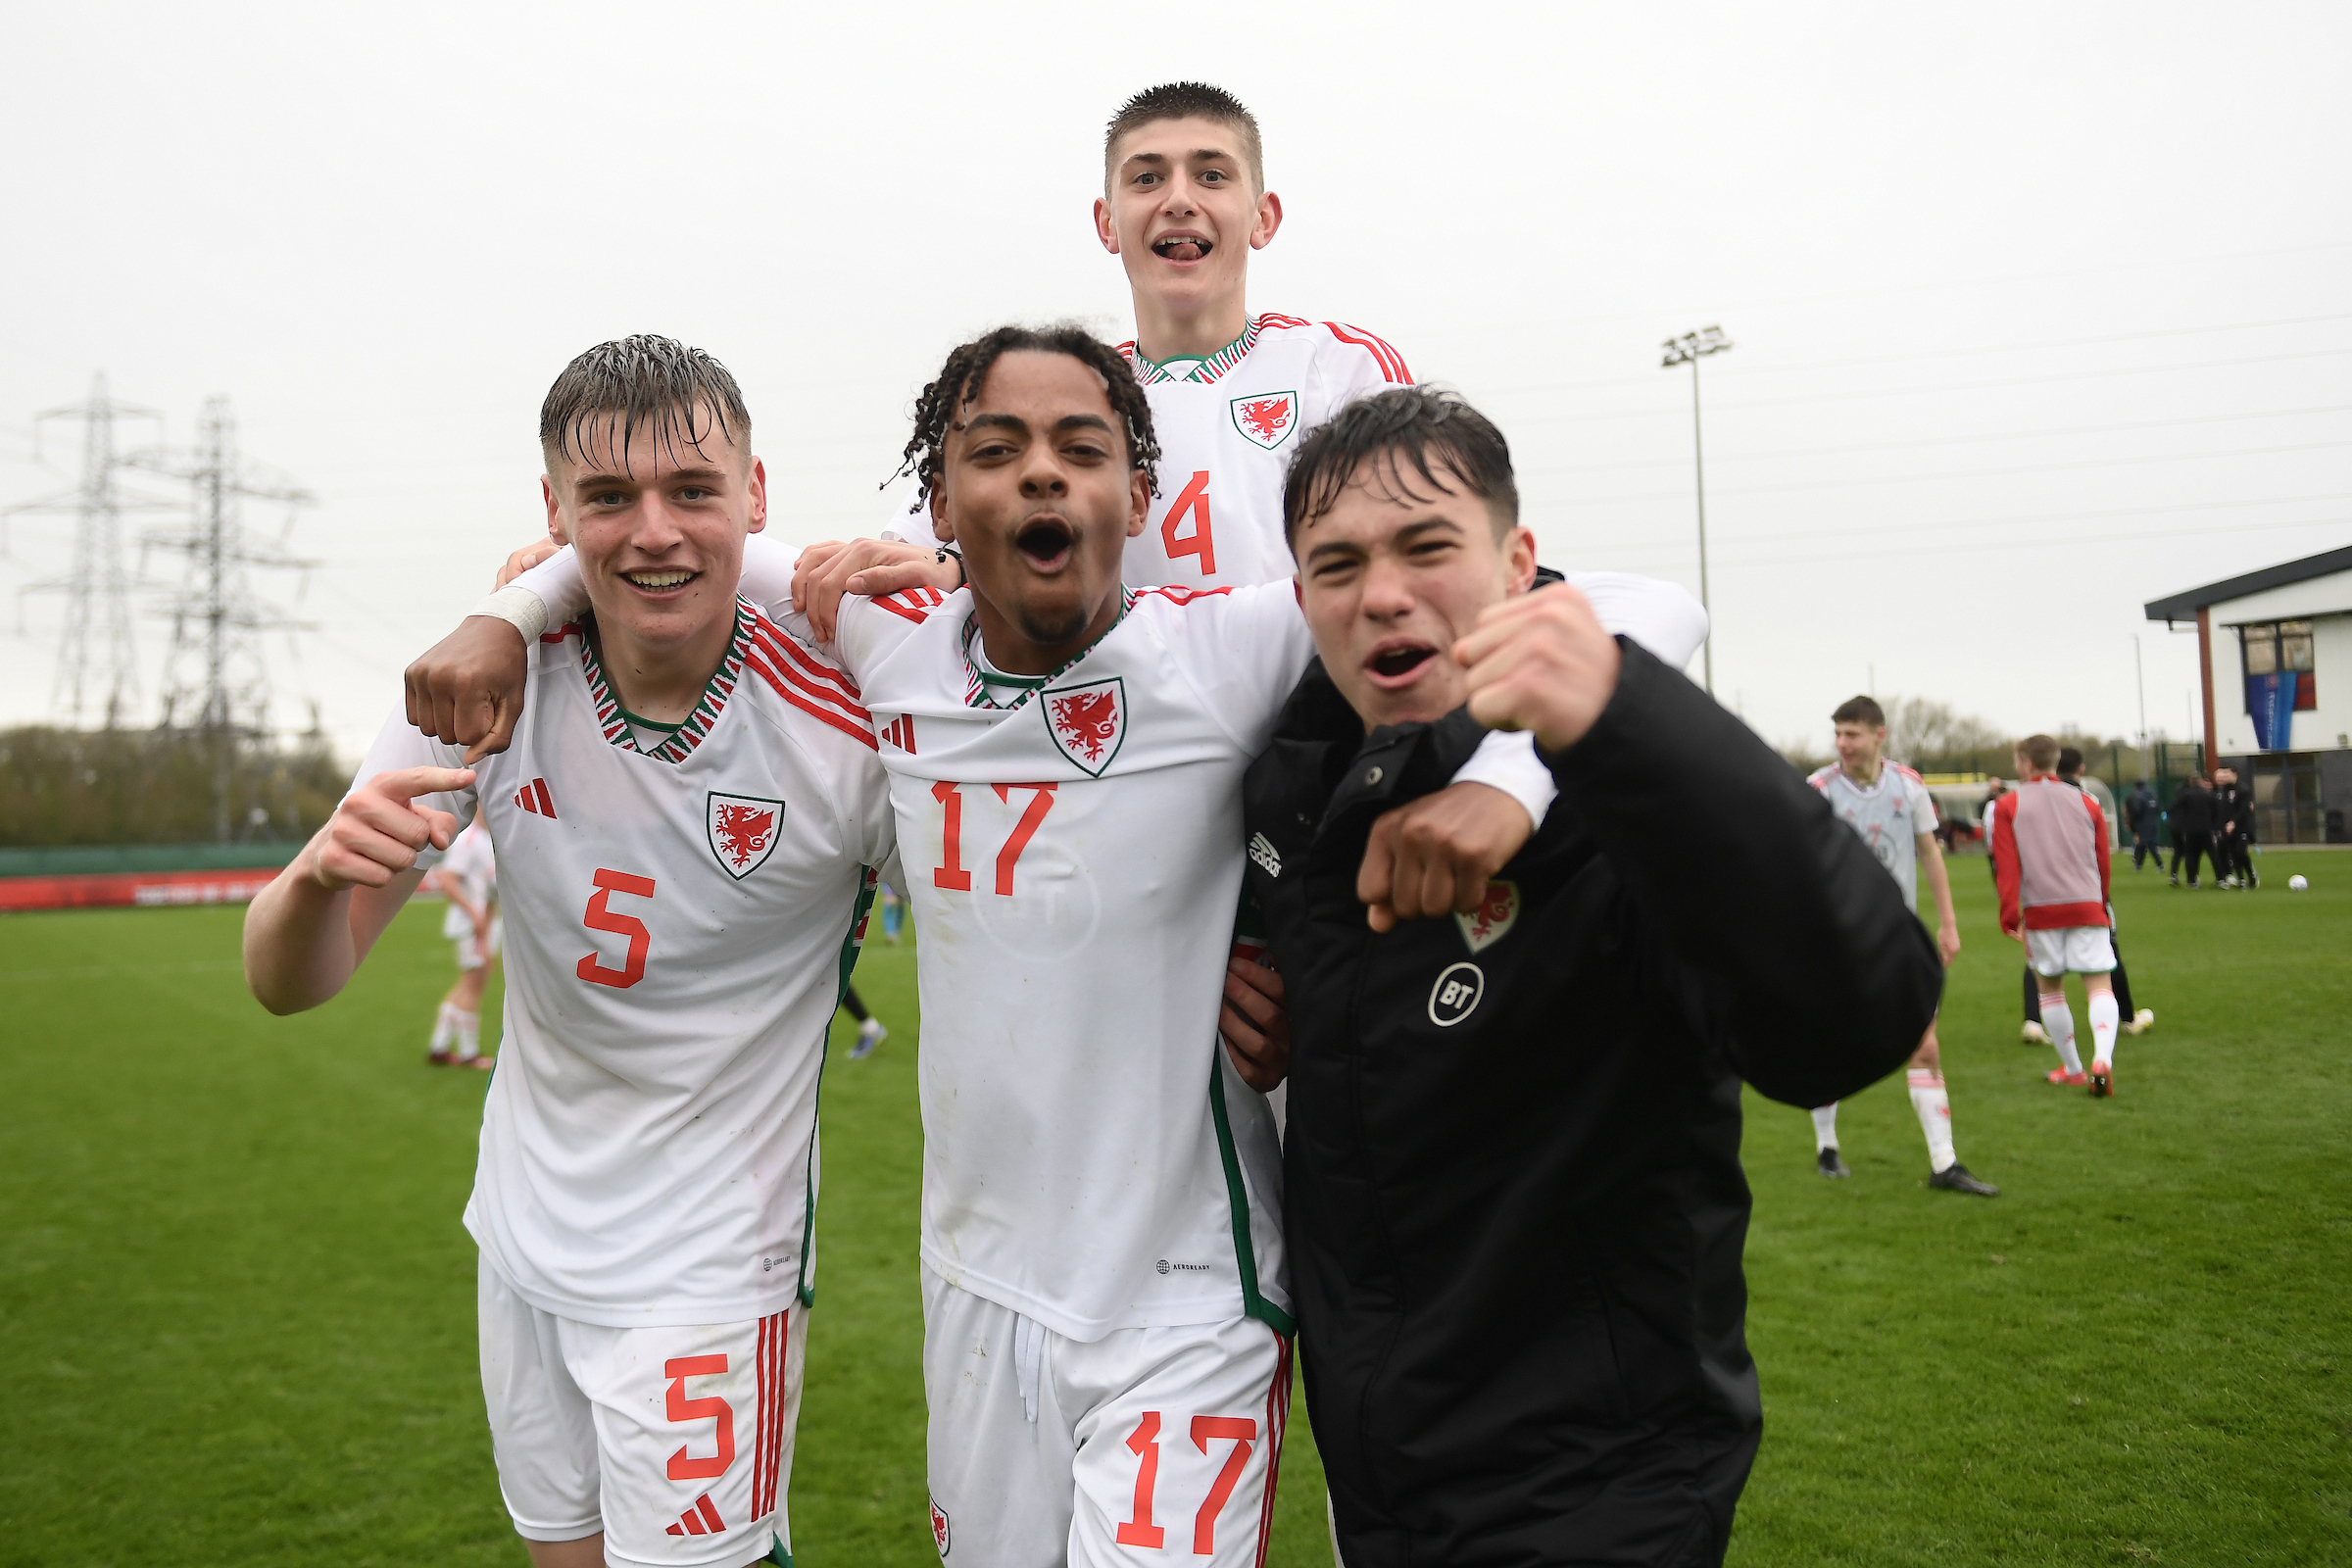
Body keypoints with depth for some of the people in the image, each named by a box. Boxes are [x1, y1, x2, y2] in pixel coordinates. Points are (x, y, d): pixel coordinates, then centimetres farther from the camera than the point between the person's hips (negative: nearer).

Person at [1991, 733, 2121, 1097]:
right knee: (2099, 986, -1)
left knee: (2050, 987, 13)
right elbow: (2103, 861, 14)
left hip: (2041, 911, -1)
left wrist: (2010, 915, -6)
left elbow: (2006, 866, -6)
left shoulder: (2008, 806, 2)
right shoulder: (2085, 802, 12)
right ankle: (2102, 1059, -24)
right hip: (2088, 907, 1)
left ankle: (2072, 1068, 20)